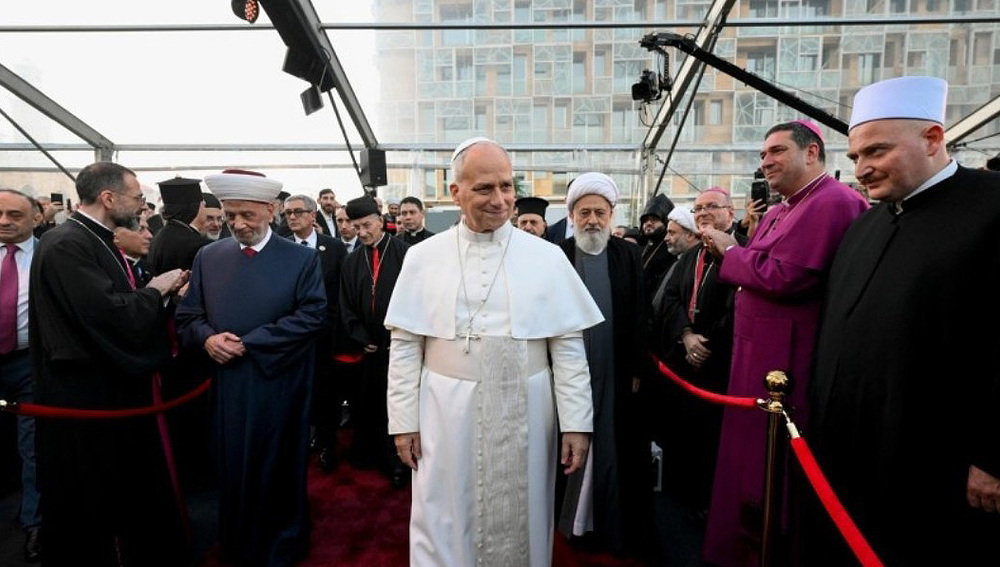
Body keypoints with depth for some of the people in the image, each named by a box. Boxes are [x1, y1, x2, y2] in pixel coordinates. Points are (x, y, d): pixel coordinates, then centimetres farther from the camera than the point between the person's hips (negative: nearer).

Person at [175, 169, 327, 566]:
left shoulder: (302, 258, -4)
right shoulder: (208, 257, 7)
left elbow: (313, 315, -14)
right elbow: (187, 317, 9)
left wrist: (248, 344, -16)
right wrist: (207, 338, -14)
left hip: (279, 387, -3)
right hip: (227, 384, 3)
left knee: (278, 470, 11)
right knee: (233, 471, 14)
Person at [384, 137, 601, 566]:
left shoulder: (547, 257, -3)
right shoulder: (423, 258, -2)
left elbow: (569, 348, -2)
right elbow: (404, 347, 0)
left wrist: (576, 423, -4)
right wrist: (404, 420, -1)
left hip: (523, 414, 0)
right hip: (446, 415, 1)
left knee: (518, 525, 16)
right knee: (444, 529, 14)